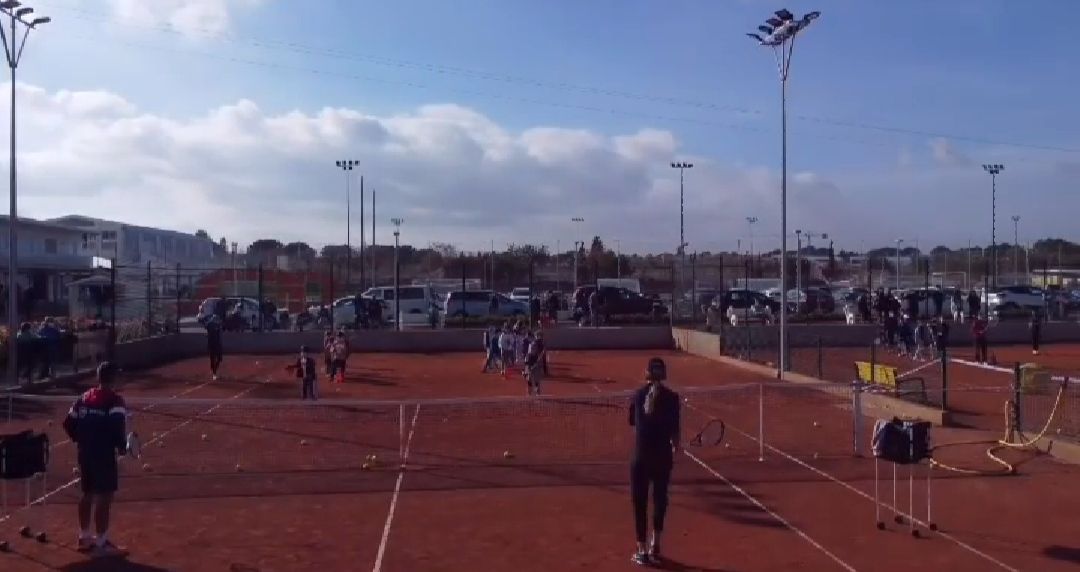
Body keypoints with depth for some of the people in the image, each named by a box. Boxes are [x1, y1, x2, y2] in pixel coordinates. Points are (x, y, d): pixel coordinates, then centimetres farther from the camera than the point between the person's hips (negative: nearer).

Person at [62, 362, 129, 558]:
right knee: (104, 497, -4)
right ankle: (101, 543, -1)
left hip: (85, 453, 8)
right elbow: (118, 426, -23)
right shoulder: (115, 400, -12)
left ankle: (84, 537, 30)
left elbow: (69, 423, 13)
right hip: (104, 455, -8)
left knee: (88, 494, 19)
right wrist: (122, 446, -8)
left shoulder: (84, 398, 11)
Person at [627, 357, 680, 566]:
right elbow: (674, 430, -5)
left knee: (640, 502, 7)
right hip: (663, 456, 0)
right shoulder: (671, 397, -4)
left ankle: (642, 551, 7)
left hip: (641, 457, 0)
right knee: (660, 499, 17)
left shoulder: (638, 395, 1)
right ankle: (655, 545, 25)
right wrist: (675, 448, 12)